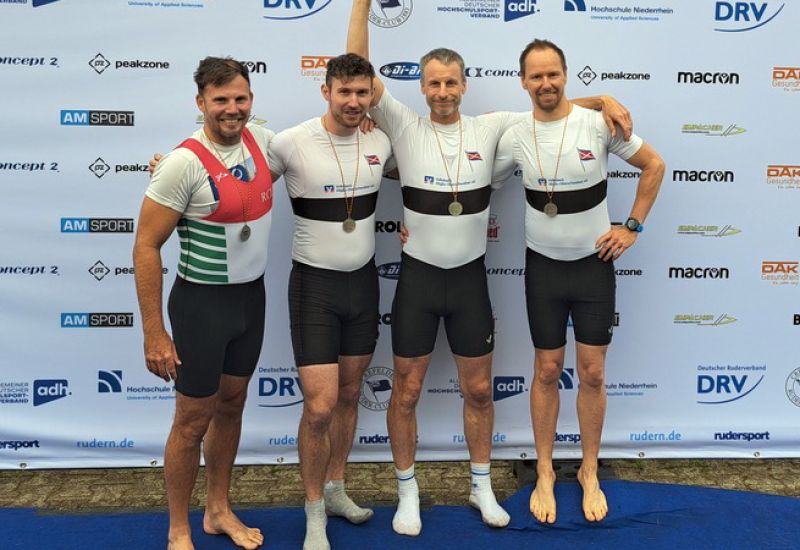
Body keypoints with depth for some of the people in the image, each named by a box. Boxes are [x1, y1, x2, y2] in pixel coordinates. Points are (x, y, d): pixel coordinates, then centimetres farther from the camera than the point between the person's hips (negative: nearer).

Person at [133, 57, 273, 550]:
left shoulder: (262, 140, -2)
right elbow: (146, 247, -17)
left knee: (232, 406, 19)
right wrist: (154, 333, -17)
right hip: (202, 303, -6)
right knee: (194, 421, 5)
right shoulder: (184, 162, -20)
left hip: (252, 296, 6)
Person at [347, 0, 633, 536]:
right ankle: (408, 492, 24)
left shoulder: (489, 129, 0)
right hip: (418, 276, -1)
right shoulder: (406, 127, -5)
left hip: (470, 277, 2)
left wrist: (604, 101, -10)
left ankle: (482, 486, 31)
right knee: (406, 392, 5)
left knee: (479, 390, 12)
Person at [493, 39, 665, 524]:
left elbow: (654, 165, 0)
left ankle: (590, 472, 25)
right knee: (547, 372, 9)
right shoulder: (516, 137, -5)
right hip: (544, 267, 1)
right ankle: (545, 472, 24)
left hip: (594, 265, -1)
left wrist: (632, 227, -3)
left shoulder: (599, 124, -11)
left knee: (593, 374, 6)